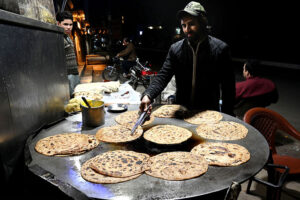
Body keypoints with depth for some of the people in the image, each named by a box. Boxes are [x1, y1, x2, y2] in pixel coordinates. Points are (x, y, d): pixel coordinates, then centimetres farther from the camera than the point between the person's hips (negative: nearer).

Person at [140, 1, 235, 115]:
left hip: (209, 113, -2)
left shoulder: (220, 49, -9)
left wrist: (227, 117, -9)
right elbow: (163, 76, -8)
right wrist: (148, 95, -26)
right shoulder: (175, 49, -2)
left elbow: (228, 87, -7)